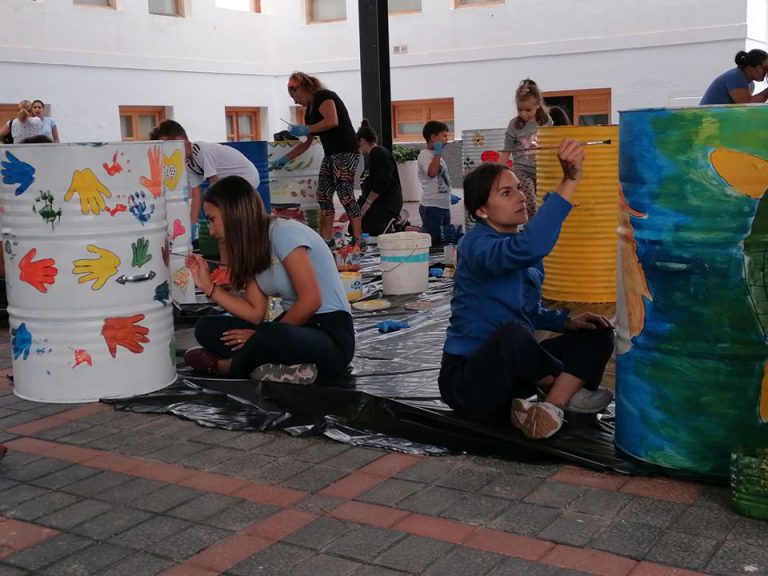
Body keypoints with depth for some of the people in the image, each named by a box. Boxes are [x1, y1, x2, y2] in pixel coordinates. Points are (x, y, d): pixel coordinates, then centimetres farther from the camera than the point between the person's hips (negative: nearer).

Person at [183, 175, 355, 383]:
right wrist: (207, 286, 3)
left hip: (332, 336, -8)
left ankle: (223, 366, -8)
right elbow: (255, 313, 5)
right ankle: (288, 366, -18)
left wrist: (266, 336, -10)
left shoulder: (284, 233, -15)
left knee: (273, 338, -40)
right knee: (207, 327, -2)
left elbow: (311, 301, -20)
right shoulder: (253, 247, 10)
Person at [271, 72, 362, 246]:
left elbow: (332, 121, -23)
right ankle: (326, 240, 8)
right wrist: (285, 159, 22)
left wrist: (306, 129, -17)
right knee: (323, 196, 6)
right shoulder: (309, 110, 20)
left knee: (345, 195, -12)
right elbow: (306, 143, 24)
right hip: (331, 154, 10)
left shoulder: (323, 96, -6)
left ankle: (358, 240, -10)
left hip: (346, 152, -10)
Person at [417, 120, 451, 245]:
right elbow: (432, 173, -32)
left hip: (443, 205, 10)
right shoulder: (425, 154, -12)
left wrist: (448, 196, 24)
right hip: (432, 207, -10)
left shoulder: (435, 155, 17)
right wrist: (438, 153, -25)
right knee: (431, 243, -10)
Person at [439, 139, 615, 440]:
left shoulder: (522, 242, 7)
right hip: (468, 378, -8)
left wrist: (566, 322, -1)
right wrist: (568, 182, -46)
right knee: (513, 334, -39)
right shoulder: (477, 245, -20)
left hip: (512, 369, 9)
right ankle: (567, 392, -7)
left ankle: (550, 407, -20)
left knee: (596, 335, 1)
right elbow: (526, 249, -44)